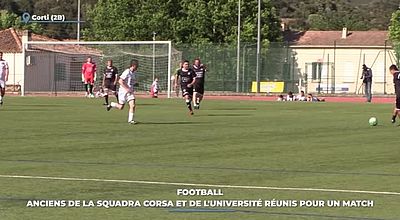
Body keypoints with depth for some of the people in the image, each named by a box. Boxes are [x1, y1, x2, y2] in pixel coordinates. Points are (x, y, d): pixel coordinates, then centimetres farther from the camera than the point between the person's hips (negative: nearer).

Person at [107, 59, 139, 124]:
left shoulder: (134, 73, 9)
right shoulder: (127, 72, -16)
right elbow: (120, 81, -22)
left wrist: (135, 84, 3)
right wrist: (127, 89, -25)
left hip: (130, 92, 6)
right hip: (123, 91, -6)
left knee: (133, 105, -10)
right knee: (121, 107, 5)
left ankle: (130, 120, -2)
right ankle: (112, 104, 33)